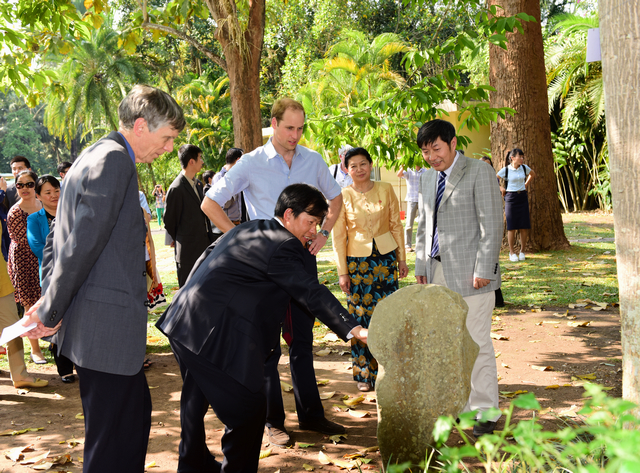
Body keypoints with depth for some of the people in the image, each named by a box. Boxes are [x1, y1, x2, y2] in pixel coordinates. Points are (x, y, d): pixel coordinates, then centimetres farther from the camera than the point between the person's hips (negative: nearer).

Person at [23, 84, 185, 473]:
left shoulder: (95, 157, 18)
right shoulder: (114, 160, -15)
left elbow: (59, 241, 21)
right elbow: (83, 244, -21)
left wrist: (50, 304, 15)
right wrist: (51, 311, -13)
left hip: (93, 322, 10)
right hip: (107, 326, -10)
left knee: (137, 415, 20)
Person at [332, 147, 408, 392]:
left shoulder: (385, 190, 2)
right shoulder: (343, 196, -2)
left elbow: (396, 225, 8)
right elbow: (338, 236, 0)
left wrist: (402, 258, 7)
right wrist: (342, 271, -3)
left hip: (386, 256, 1)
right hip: (357, 260, -1)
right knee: (361, 316, 1)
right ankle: (364, 374, 13)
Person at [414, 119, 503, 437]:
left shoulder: (479, 172, -5)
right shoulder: (428, 178, 17)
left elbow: (491, 224, -10)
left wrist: (483, 270, -14)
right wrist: (421, 267, 15)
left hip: (469, 273, -7)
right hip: (437, 272, 7)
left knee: (476, 344, -4)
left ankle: (484, 412, 6)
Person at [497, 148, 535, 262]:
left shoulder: (524, 168, 4)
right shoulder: (505, 170, -7)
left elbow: (532, 174, 25)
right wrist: (501, 188, -1)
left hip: (523, 197, 4)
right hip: (510, 198, -3)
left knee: (524, 226, 0)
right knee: (512, 227, -3)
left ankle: (522, 251, 12)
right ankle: (512, 253, 6)